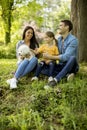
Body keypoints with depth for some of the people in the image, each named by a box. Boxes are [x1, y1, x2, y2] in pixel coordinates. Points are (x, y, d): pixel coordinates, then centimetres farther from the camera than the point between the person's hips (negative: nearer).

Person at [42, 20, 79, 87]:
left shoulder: (73, 40, -16)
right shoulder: (59, 39, 7)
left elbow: (66, 56, -28)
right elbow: (56, 53, 9)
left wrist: (51, 57, -31)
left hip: (70, 66, -6)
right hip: (60, 65, 6)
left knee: (72, 58, -40)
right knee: (43, 69, -15)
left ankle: (56, 79, -41)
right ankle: (67, 74, -20)